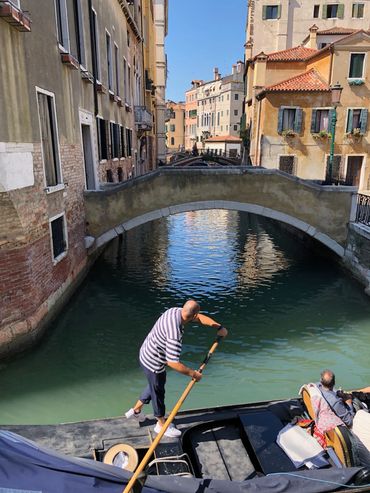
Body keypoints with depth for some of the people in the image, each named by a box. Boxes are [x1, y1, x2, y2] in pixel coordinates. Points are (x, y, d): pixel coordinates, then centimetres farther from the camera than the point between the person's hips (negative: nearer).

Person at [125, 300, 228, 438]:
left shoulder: (174, 311, -12)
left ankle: (135, 410, 48)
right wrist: (193, 374, -25)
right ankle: (161, 425, 42)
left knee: (155, 386, 30)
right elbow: (172, 363, -37)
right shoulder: (175, 334, -38)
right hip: (154, 364, -8)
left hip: (146, 355, 8)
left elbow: (200, 317, 1)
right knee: (158, 393, 16)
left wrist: (219, 327, -6)